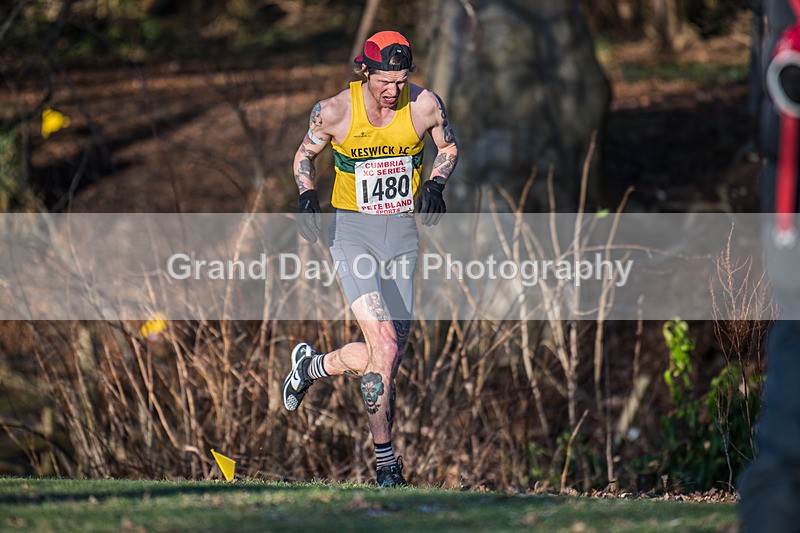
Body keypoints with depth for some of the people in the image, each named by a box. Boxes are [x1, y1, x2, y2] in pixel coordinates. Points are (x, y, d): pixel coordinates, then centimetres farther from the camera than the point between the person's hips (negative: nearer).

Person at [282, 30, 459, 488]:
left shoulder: (425, 105, -7)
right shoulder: (334, 112, -11)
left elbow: (449, 148, 11)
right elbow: (305, 155, 7)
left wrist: (435, 184, -7)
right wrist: (308, 196, -12)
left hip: (403, 232, 3)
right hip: (352, 230, -3)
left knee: (389, 356, 4)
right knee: (385, 346, -19)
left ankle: (312, 366, 33)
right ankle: (385, 459, -6)